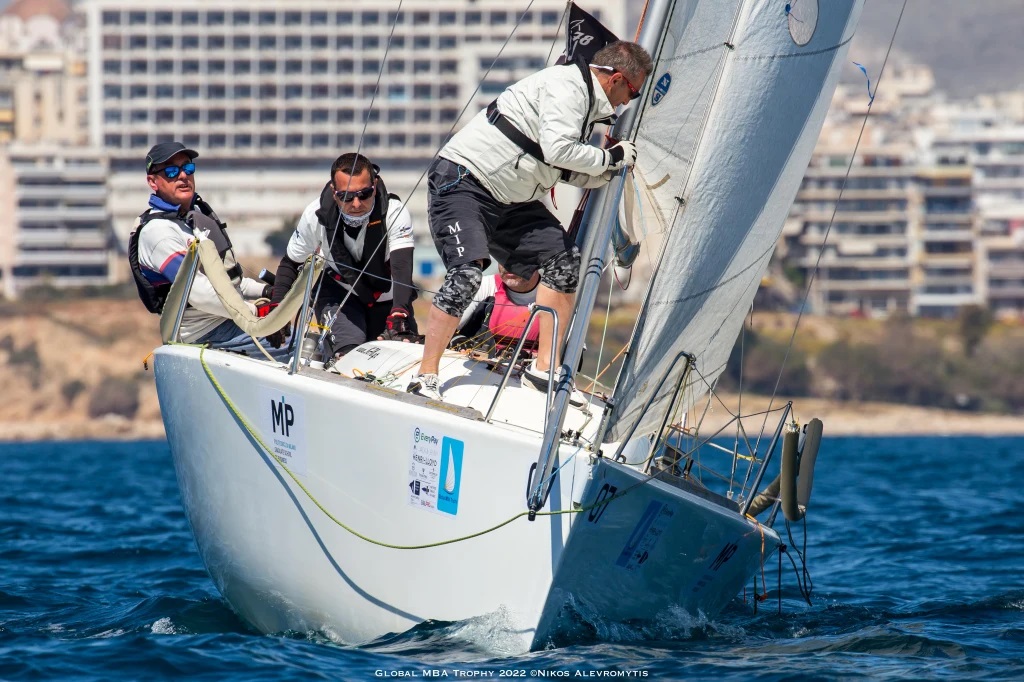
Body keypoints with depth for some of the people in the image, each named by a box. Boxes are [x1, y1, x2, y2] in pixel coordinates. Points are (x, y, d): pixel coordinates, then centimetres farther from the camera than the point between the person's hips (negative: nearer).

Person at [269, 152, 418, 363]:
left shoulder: (394, 212, -29)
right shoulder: (316, 215, -23)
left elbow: (402, 269, -40)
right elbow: (290, 264, -5)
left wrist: (399, 315, -56)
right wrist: (276, 307, -19)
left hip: (388, 299, 1)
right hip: (339, 295, -1)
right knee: (348, 352, -26)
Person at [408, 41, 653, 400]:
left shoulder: (586, 101, 15)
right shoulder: (567, 86, -16)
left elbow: (568, 171, 16)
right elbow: (558, 150, -28)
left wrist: (611, 166, 5)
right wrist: (608, 159, -14)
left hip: (508, 200, 10)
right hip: (462, 181, -10)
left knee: (564, 256, 0)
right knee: (467, 274, -23)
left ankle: (543, 368, 3)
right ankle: (425, 377, -15)